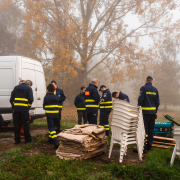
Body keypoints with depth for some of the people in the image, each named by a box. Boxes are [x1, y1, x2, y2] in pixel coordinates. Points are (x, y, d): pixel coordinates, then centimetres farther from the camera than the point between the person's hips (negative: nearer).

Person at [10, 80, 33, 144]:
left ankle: (17, 140, 13)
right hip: (24, 109, -4)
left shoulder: (16, 87, 15)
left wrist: (13, 106, 13)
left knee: (16, 124, 9)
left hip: (16, 109, 4)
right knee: (25, 124, 5)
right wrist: (28, 106, 3)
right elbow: (31, 99, -9)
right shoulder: (28, 88, 2)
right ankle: (27, 139, 12)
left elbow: (11, 98, 9)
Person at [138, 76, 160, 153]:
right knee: (151, 129, 11)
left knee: (143, 129, -2)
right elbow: (157, 102, 12)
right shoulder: (155, 90, 9)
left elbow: (140, 100, -11)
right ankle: (149, 146, 17)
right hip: (153, 112, 5)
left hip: (145, 112, -5)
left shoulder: (143, 88, -6)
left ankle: (143, 147, -6)